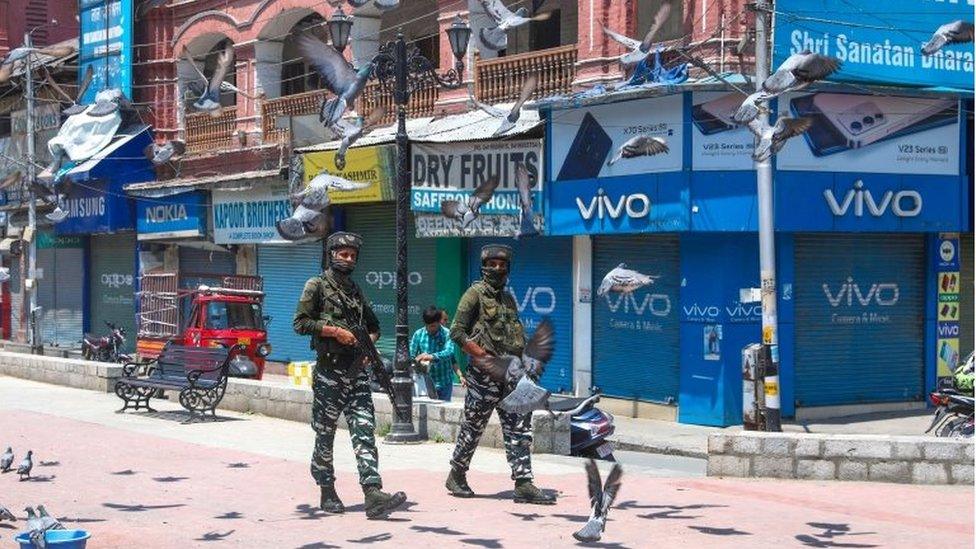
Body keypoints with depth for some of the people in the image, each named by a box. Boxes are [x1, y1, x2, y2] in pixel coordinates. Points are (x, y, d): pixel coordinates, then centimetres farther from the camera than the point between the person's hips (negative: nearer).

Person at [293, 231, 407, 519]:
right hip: (329, 369, -5)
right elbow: (300, 322, -8)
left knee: (364, 430, -7)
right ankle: (327, 493, 17)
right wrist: (335, 330, -15)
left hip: (357, 371, 5)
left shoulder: (355, 290, 18)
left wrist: (369, 340, 7)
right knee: (325, 433, 4)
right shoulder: (317, 285, 0)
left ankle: (373, 495, -16)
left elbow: (374, 326, 28)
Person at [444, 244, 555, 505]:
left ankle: (523, 485, -1)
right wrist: (485, 357, -15)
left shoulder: (508, 298, 17)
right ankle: (456, 476, 21)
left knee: (520, 429, 0)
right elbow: (457, 332, -10)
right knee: (473, 427, 4)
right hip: (484, 375, -7)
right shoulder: (475, 294, -4)